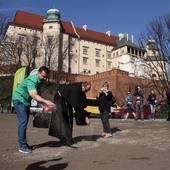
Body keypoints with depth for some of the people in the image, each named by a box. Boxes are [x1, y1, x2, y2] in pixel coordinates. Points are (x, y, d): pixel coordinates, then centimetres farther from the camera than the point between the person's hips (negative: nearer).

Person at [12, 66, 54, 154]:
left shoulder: (39, 81, 2)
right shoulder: (32, 80, -27)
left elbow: (37, 95, 6)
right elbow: (34, 95, -39)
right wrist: (45, 101, -50)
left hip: (26, 101, 9)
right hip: (19, 100, -9)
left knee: (24, 122, 11)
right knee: (23, 122, -12)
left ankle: (23, 143, 20)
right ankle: (22, 146, -6)